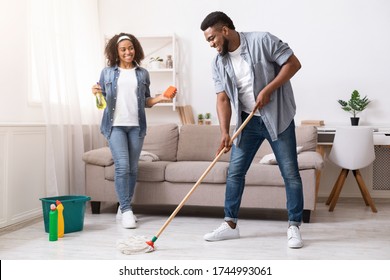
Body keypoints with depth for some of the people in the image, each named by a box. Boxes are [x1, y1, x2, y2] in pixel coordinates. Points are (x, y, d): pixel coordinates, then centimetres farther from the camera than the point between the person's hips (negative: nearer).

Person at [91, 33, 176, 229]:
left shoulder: (142, 73, 11)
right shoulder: (107, 72, 7)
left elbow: (145, 101, 15)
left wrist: (161, 98, -1)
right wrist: (96, 93, -11)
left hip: (136, 125, 2)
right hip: (115, 125, -2)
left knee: (133, 168, 5)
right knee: (122, 166, -13)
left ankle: (124, 206, 19)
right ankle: (126, 210, -8)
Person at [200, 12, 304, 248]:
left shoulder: (262, 41, -13)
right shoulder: (219, 63, 2)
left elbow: (293, 63, -12)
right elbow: (223, 99, -1)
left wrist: (268, 90, -20)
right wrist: (225, 132, -13)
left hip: (278, 117, -5)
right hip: (248, 121, 5)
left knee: (290, 173, -2)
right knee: (234, 172, 5)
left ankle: (294, 227, 9)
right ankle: (230, 225, 16)